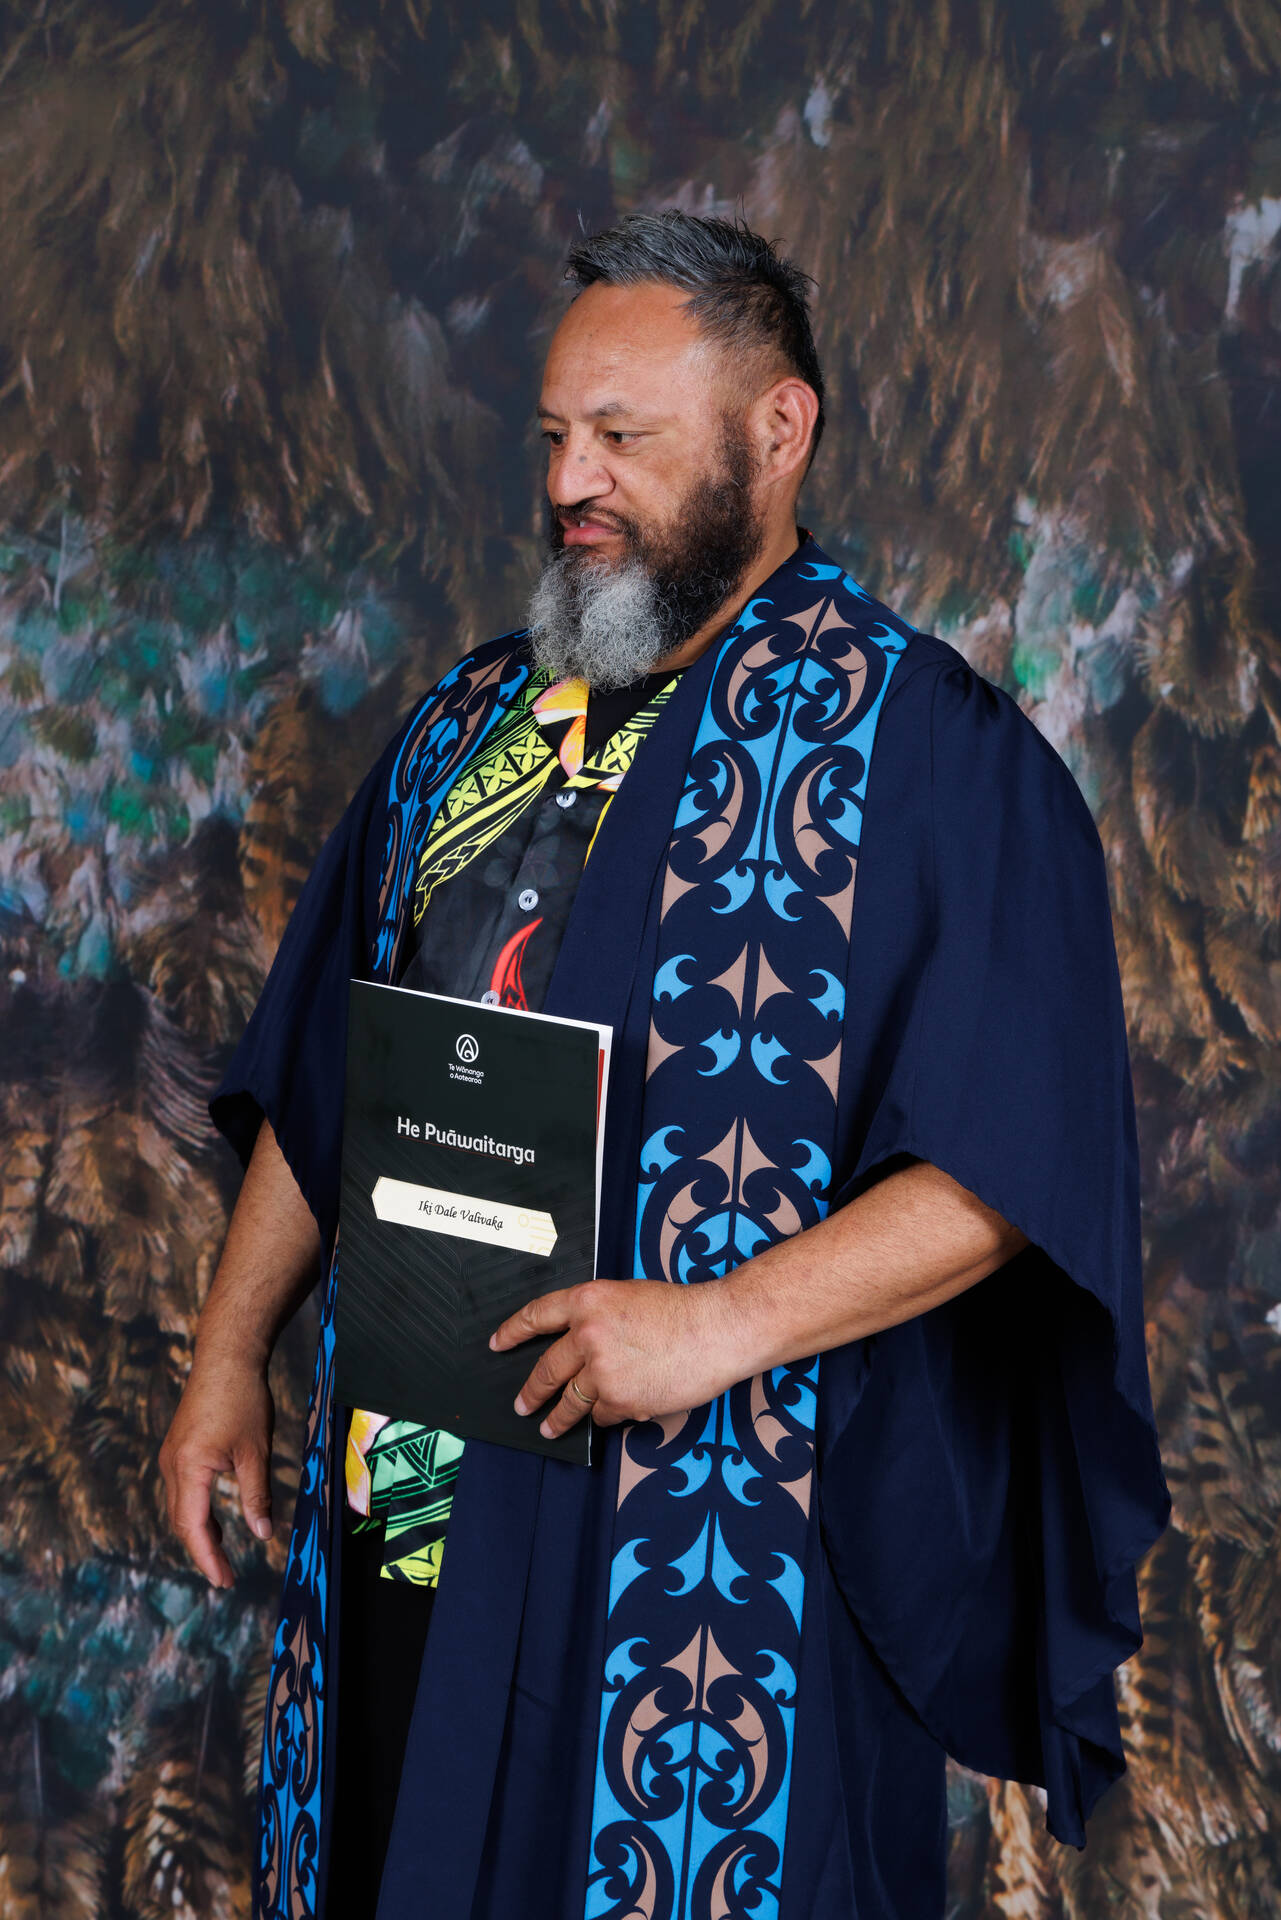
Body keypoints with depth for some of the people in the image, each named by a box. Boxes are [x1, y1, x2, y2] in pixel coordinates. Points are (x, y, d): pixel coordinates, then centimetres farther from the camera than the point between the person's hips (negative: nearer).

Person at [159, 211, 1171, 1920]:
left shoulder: (927, 749, -9)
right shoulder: (471, 721, 12)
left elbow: (1019, 1153, -16)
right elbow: (318, 1080, 18)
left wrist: (725, 1322, -23)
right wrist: (232, 1349, 13)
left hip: (714, 1539, -6)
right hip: (407, 1500, 6)